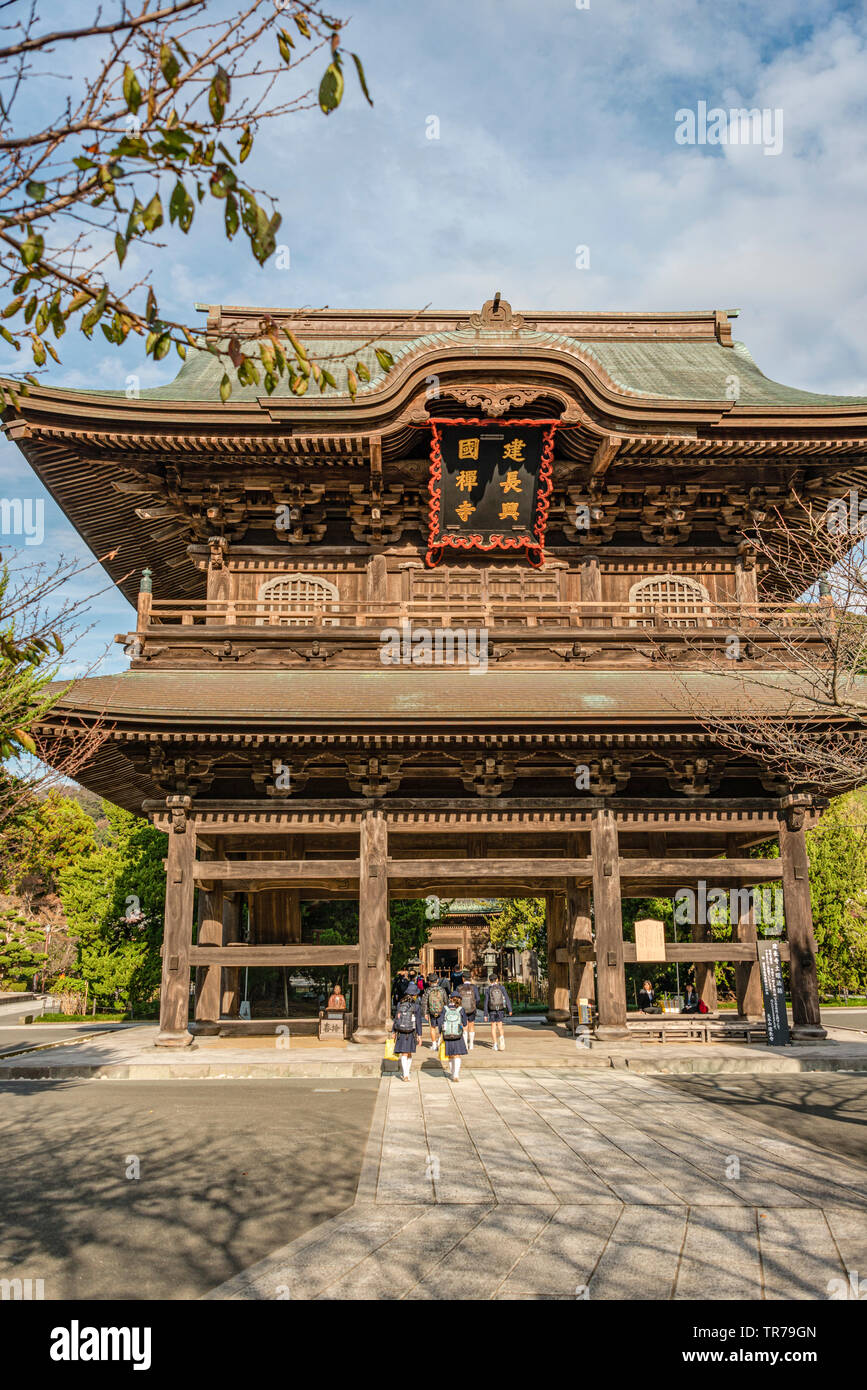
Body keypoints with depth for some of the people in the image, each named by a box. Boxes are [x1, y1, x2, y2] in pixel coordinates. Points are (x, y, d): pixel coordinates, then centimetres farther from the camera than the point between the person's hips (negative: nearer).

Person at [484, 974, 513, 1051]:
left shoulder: (488, 990, -3)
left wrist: (486, 1015, 1)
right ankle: (501, 1037, -19)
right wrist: (510, 1010, 1)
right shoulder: (502, 988, -1)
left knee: (493, 1027, 10)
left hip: (492, 1010, -1)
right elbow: (507, 999, -5)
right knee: (500, 1026, 12)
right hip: (501, 1009, 1)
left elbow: (486, 1002, -4)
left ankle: (495, 1045, 7)